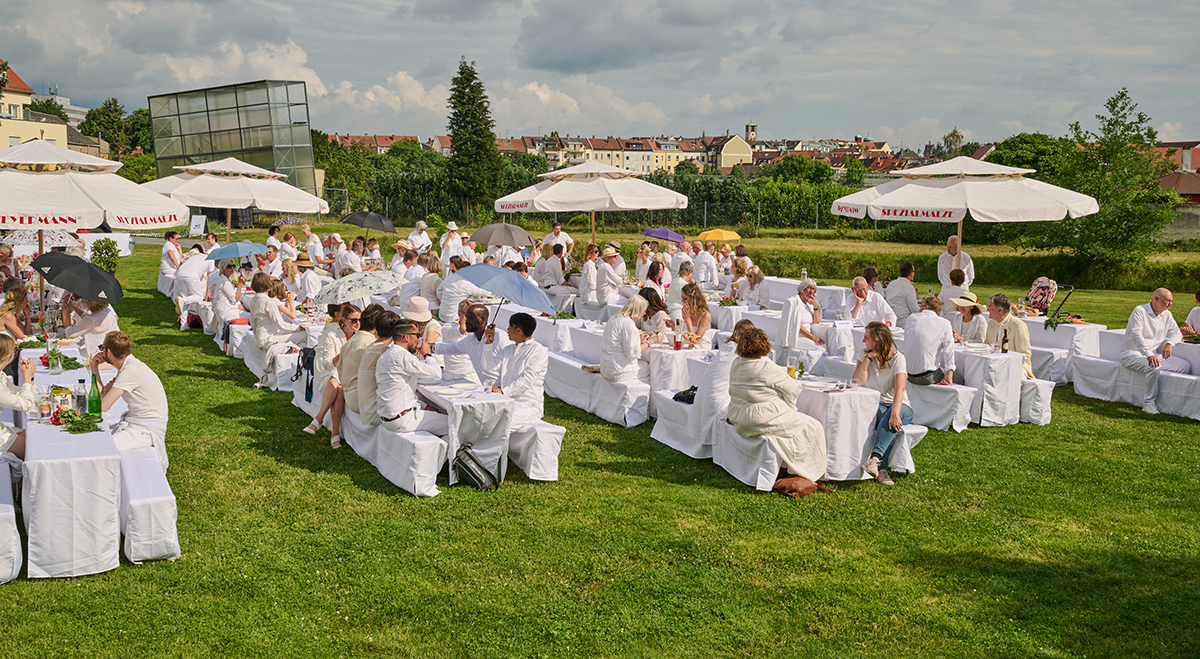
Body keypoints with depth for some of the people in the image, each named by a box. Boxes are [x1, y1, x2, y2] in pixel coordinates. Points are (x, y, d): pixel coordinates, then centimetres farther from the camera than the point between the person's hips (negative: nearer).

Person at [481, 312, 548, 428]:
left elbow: (527, 379, -16)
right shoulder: (508, 349, 20)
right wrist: (489, 343, 12)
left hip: (528, 405, -7)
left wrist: (503, 391, -25)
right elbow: (489, 368, 19)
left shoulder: (538, 351, -5)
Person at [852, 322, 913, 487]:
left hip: (900, 405, -1)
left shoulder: (897, 358, -8)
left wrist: (895, 413, -39)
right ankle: (880, 468, -43)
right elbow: (858, 381, -6)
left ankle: (875, 458, -52)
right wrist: (867, 359, -13)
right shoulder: (864, 354, 6)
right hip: (874, 405, 2)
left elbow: (900, 388, -23)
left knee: (893, 420, -38)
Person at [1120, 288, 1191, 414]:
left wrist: (1169, 344, -12)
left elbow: (1176, 332, 14)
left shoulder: (1167, 315, 12)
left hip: (1154, 354, 8)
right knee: (1154, 367, -36)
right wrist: (1149, 354, -37)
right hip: (1132, 354, -7)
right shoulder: (1140, 311, -11)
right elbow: (1136, 335, -23)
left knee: (1185, 366, -9)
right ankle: (1149, 403, -25)